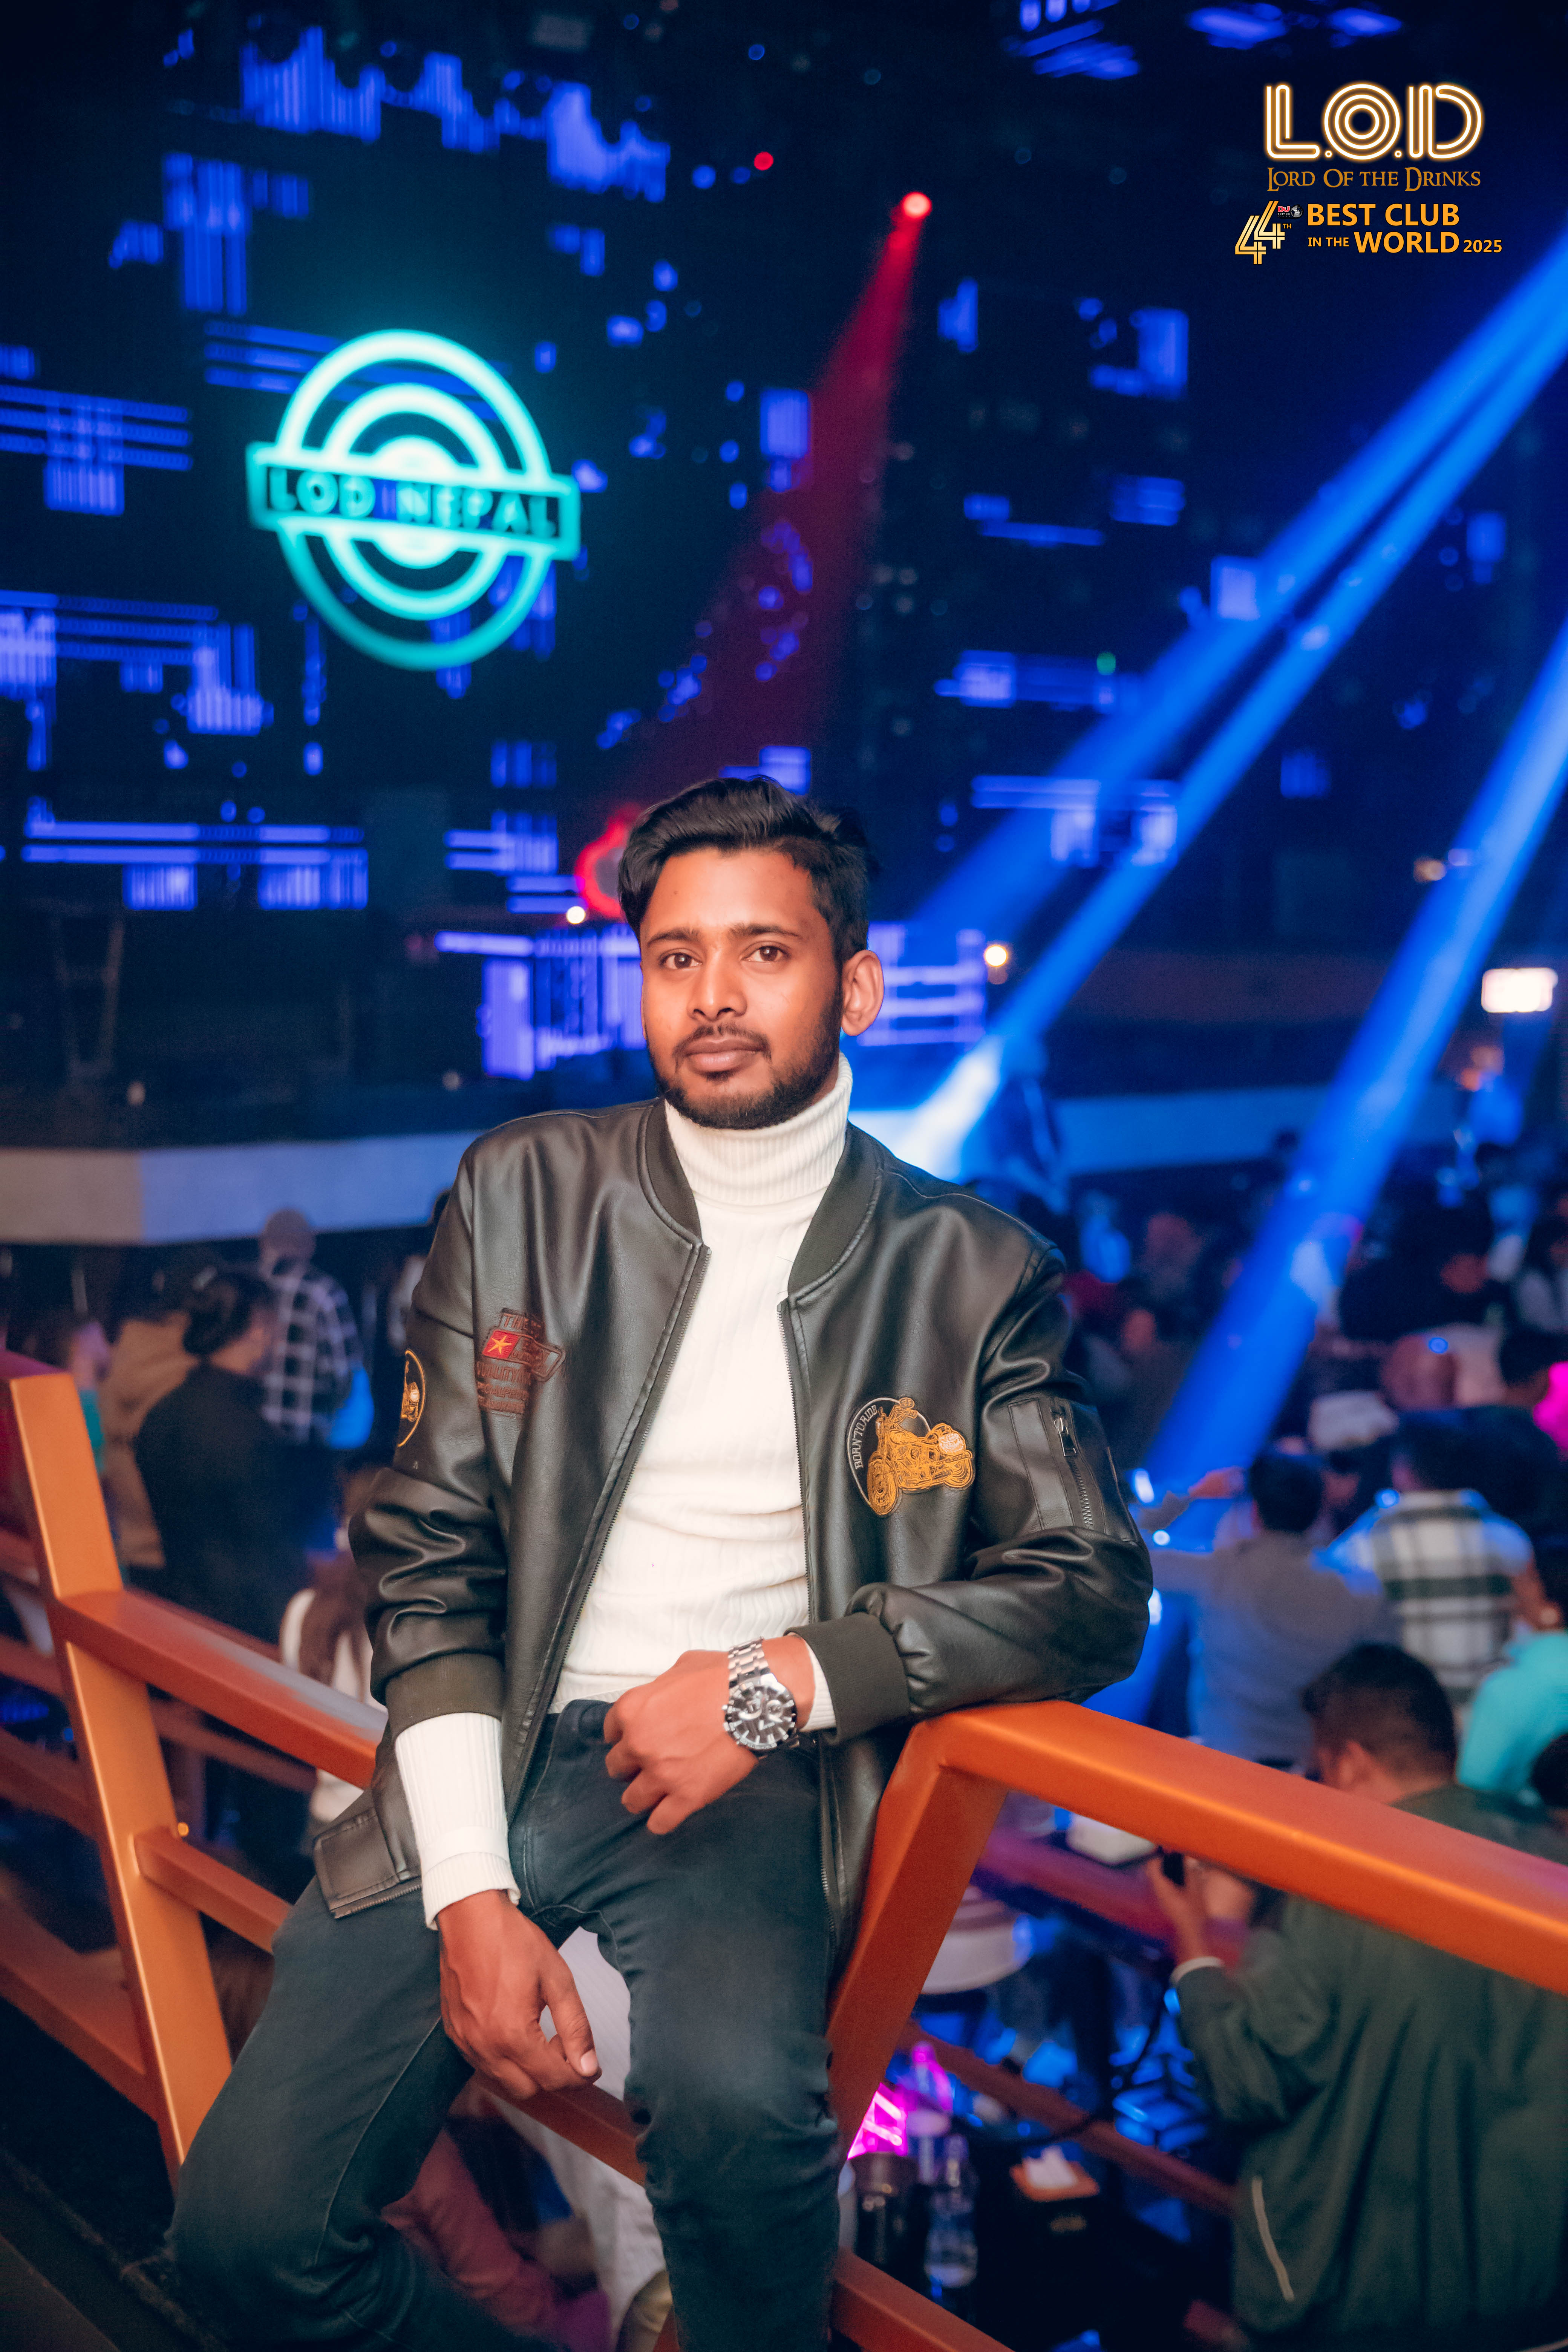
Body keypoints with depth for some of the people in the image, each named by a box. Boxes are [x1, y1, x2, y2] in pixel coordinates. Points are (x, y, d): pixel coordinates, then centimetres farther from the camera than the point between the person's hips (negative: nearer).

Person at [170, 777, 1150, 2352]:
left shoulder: (969, 1273, 3)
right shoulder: (523, 1193, 6)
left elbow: (1093, 1593, -1)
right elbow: (429, 1558, 3)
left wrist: (783, 1679, -13)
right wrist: (473, 1896, -8)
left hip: (747, 1788, -1)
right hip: (496, 1751, 2)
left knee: (735, 2100, -33)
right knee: (247, 2221, -15)